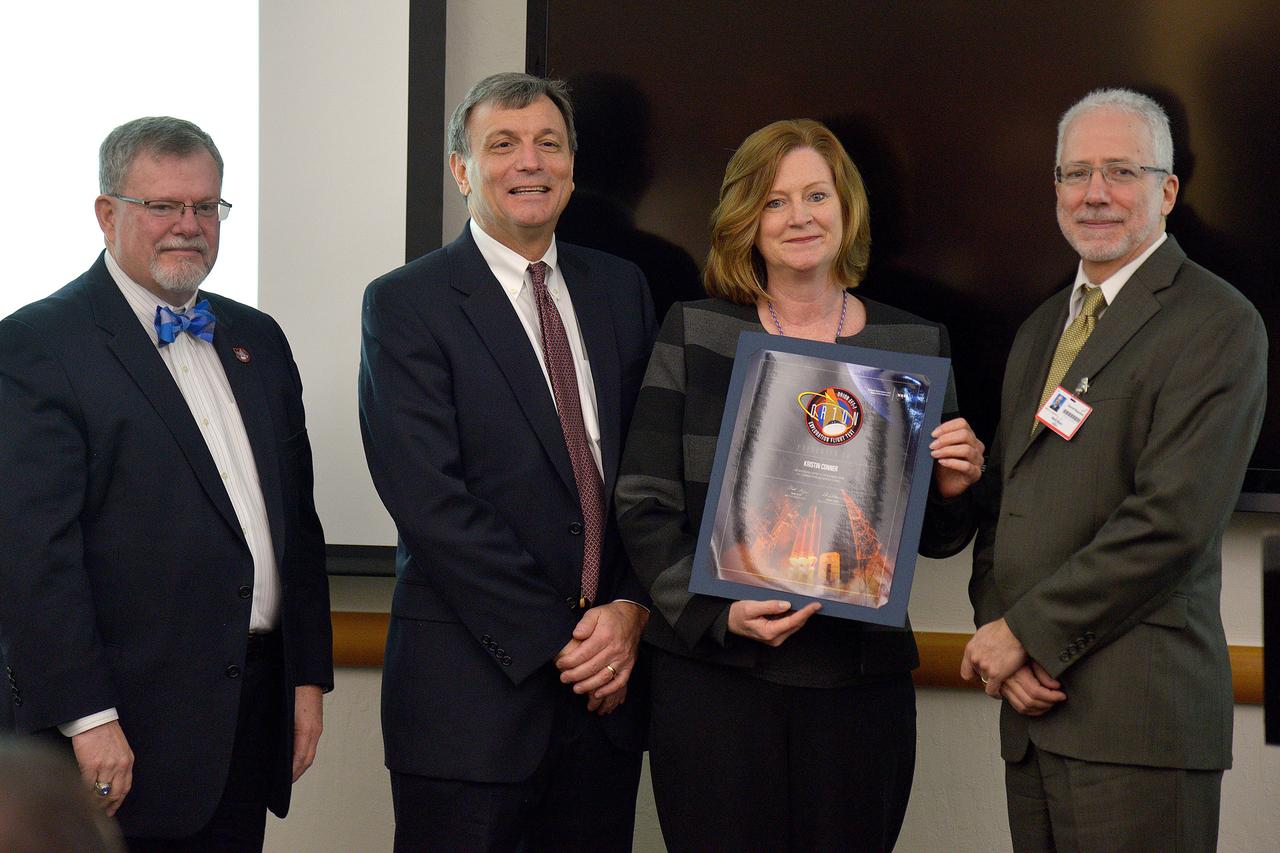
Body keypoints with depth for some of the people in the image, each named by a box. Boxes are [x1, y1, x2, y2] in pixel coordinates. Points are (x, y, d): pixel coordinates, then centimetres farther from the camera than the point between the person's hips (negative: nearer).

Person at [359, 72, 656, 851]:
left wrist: (631, 610, -5)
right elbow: (431, 503, -12)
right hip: (473, 685, -4)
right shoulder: (406, 305, -4)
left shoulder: (621, 289, 12)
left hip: (606, 677, 4)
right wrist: (555, 641, -13)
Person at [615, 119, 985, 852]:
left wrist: (954, 489, -9)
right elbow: (644, 505, 0)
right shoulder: (694, 334, 5)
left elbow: (933, 538, 13)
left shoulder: (916, 345, 8)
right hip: (713, 674, -1)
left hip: (861, 678, 1)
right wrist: (718, 612, -14)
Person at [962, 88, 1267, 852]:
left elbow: (1171, 520, -16)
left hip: (1138, 715, -7)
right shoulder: (1042, 330, 19)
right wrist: (995, 633, 0)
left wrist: (1025, 633, -12)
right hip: (1034, 708, 7)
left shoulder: (1217, 324, -7)